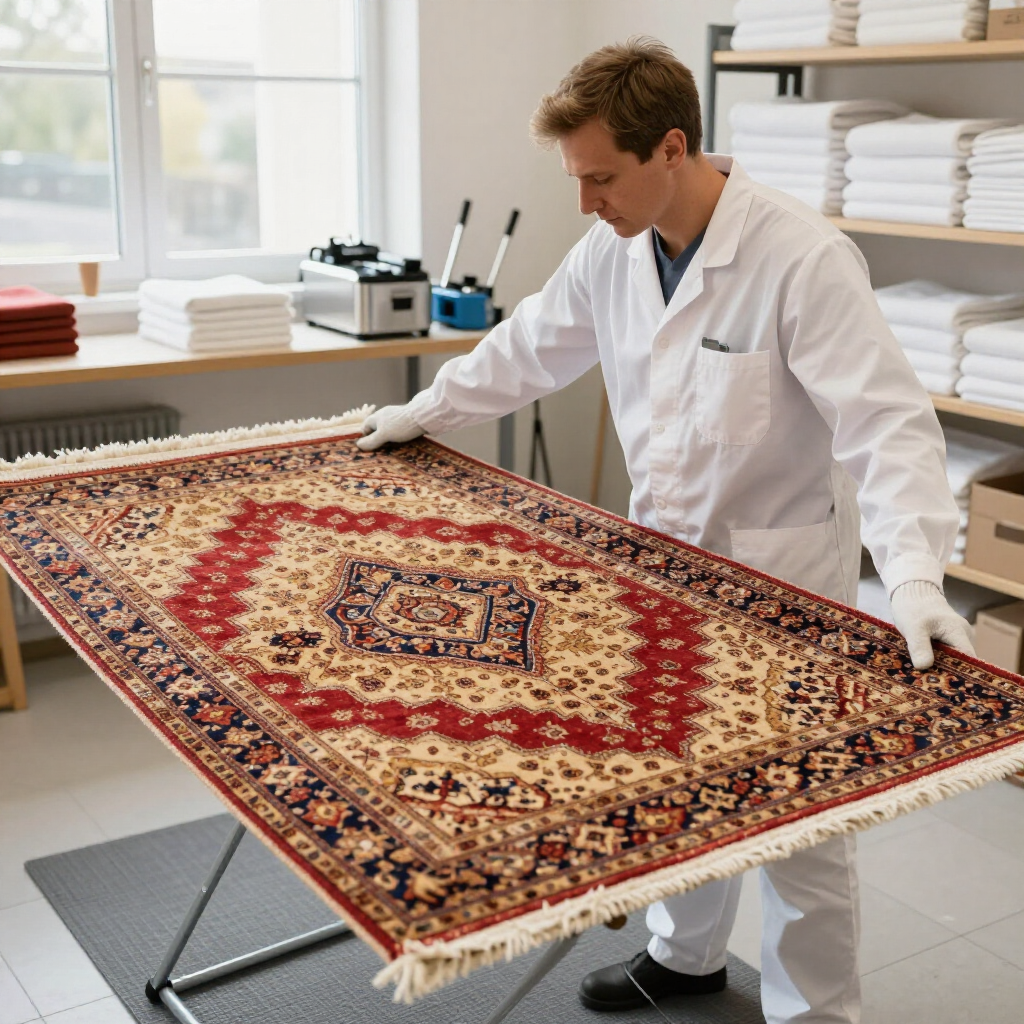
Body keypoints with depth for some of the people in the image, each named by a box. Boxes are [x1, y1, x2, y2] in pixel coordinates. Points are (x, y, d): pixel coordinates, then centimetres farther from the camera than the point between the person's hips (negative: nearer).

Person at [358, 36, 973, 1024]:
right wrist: (428, 410, 20)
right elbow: (530, 345, 14)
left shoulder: (804, 258, -23)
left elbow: (887, 422, -26)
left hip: (781, 573, -6)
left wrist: (913, 575, -38)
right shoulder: (612, 251, -3)